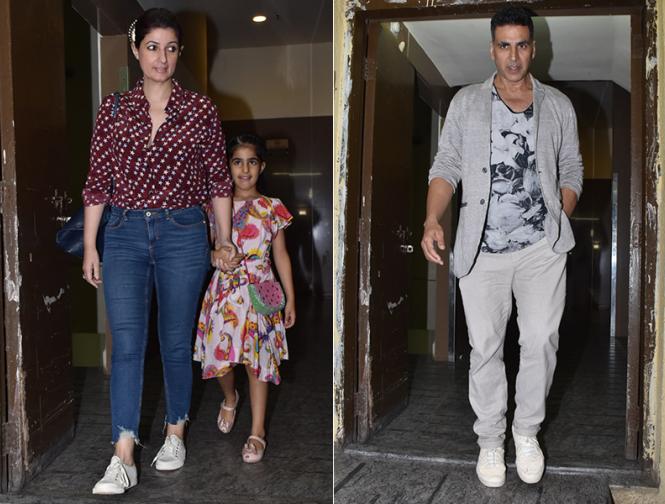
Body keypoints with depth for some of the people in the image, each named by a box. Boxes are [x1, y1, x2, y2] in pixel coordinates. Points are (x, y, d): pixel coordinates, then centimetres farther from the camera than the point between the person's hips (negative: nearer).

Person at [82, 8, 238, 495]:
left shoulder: (201, 110, 1)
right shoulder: (113, 109, 4)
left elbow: (219, 179, 6)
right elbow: (97, 181, 5)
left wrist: (225, 239, 1)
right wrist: (89, 246, 3)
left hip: (182, 234, 0)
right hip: (124, 234, 1)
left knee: (176, 342, 9)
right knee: (126, 344, -3)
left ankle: (176, 434, 29)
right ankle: (123, 459, 1)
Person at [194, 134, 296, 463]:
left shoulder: (273, 209, 0)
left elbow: (281, 255, 4)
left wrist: (290, 299, 4)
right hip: (224, 291, 1)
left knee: (257, 361, 3)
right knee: (221, 354, 3)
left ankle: (258, 431, 16)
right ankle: (230, 398, 38)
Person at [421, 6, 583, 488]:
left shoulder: (559, 106, 9)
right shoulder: (466, 102, 6)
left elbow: (571, 172, 14)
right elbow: (446, 168, 2)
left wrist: (559, 222, 0)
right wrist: (432, 220, -14)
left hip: (543, 248, 1)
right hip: (482, 248, 0)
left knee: (541, 339, -5)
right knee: (485, 346, 3)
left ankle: (527, 431, 18)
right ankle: (491, 439, 19)